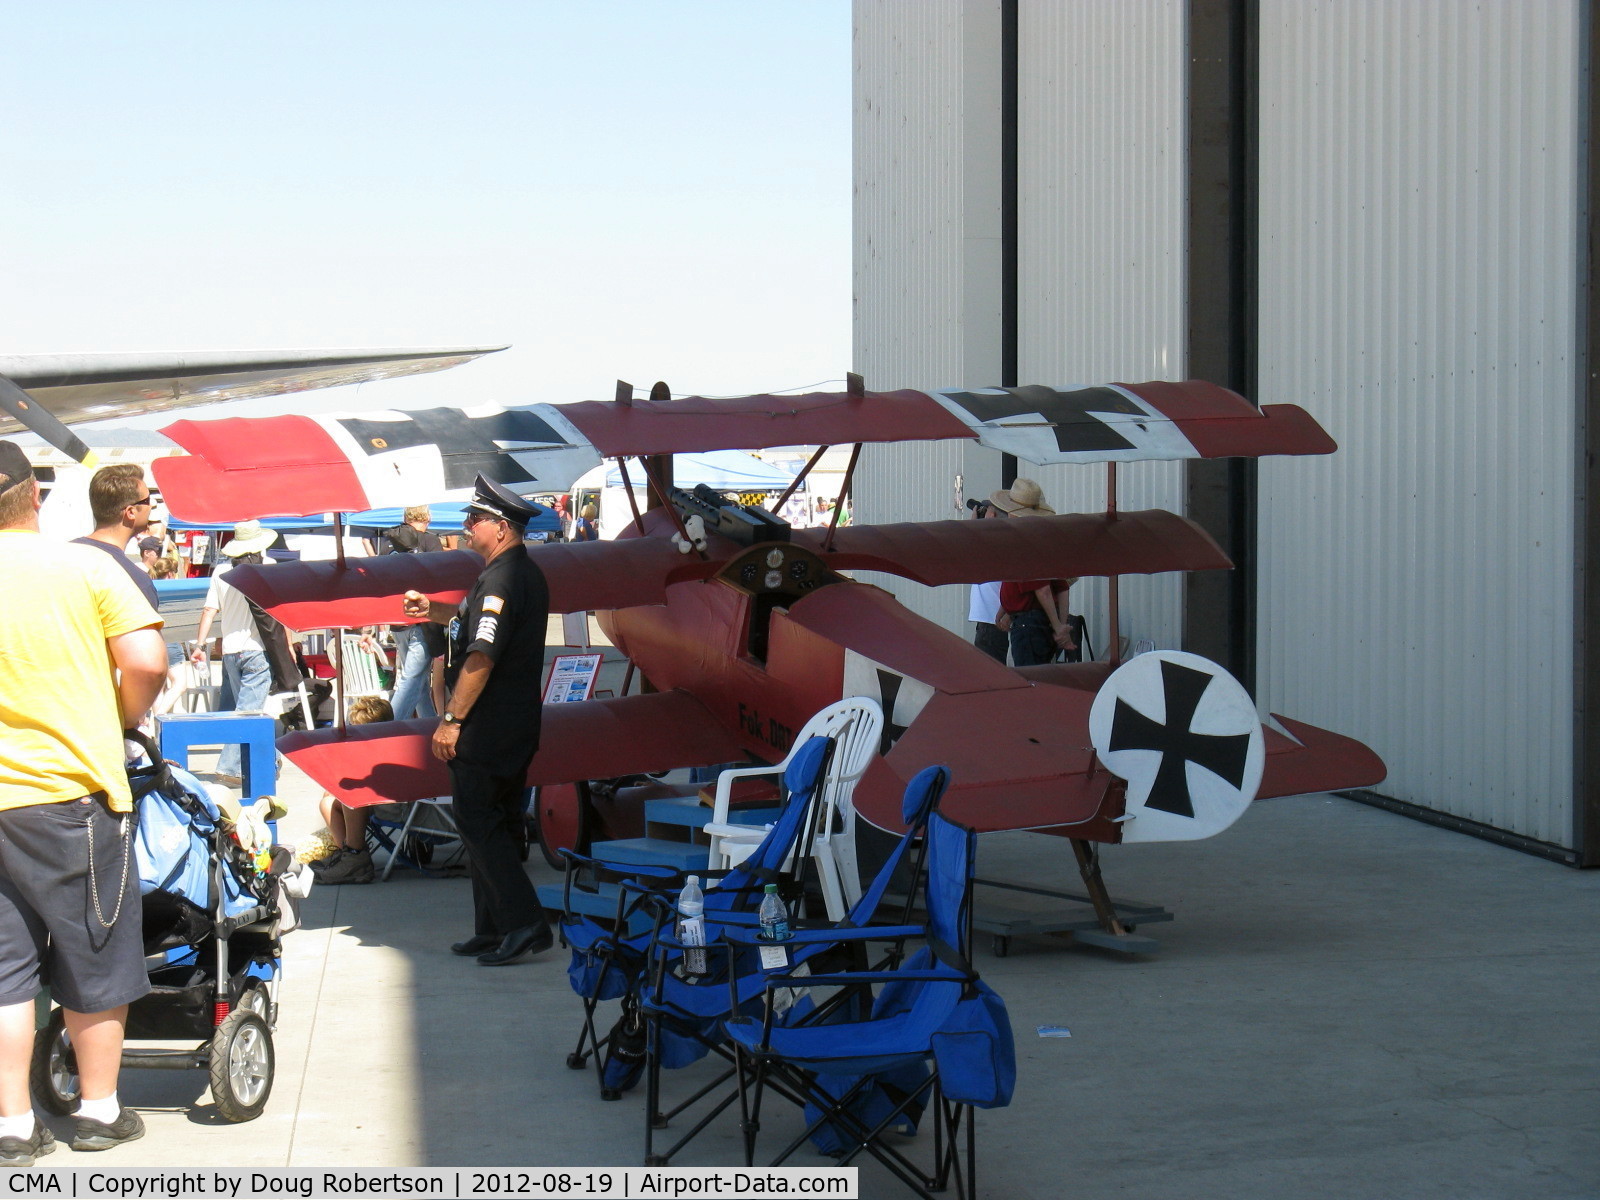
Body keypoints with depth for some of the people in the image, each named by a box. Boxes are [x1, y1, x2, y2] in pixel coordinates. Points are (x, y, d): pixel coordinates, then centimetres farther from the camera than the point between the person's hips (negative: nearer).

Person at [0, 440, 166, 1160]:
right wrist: (121, 721, 6)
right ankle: (99, 1110, 20)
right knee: (95, 957, 11)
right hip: (72, 795, -2)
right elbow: (146, 663, -12)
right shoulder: (83, 567, -6)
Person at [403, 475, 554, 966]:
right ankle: (494, 930, 19)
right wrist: (435, 610, 34)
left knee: (478, 824, -5)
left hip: (484, 727, -10)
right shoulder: (527, 574, 14)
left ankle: (525, 922, -11)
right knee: (492, 825, 15)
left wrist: (452, 719, -23)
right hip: (516, 727, 10)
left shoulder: (500, 579, -19)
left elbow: (481, 657, -26)